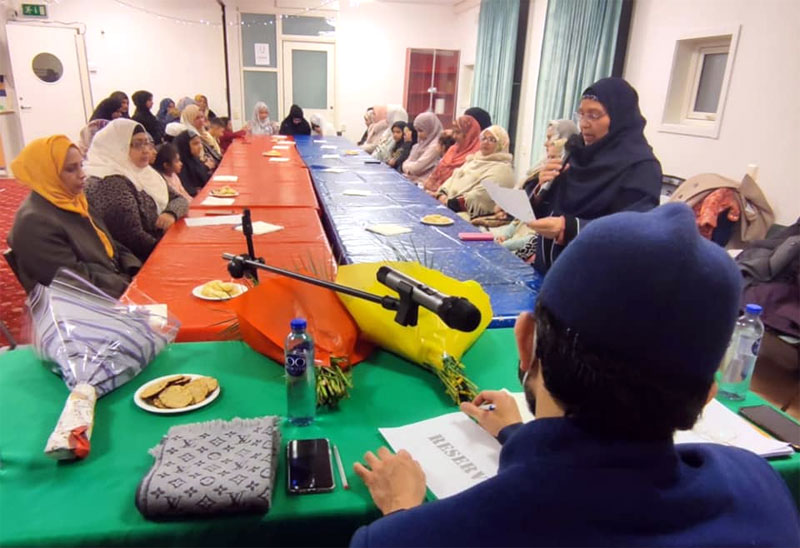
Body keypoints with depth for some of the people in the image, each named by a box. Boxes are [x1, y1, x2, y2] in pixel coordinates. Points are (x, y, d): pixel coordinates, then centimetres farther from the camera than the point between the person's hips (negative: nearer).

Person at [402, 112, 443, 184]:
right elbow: (408, 161, 14)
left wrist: (406, 166, 4)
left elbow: (417, 167, -16)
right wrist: (408, 168, -8)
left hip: (421, 182, -8)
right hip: (412, 178, 8)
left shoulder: (435, 146, -15)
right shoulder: (422, 143, 13)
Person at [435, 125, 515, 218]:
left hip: (468, 215, -8)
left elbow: (480, 196, -18)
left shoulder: (501, 169, -4)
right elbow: (454, 178, 16)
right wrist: (441, 194, -5)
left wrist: (448, 202, -22)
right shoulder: (474, 159, 24)